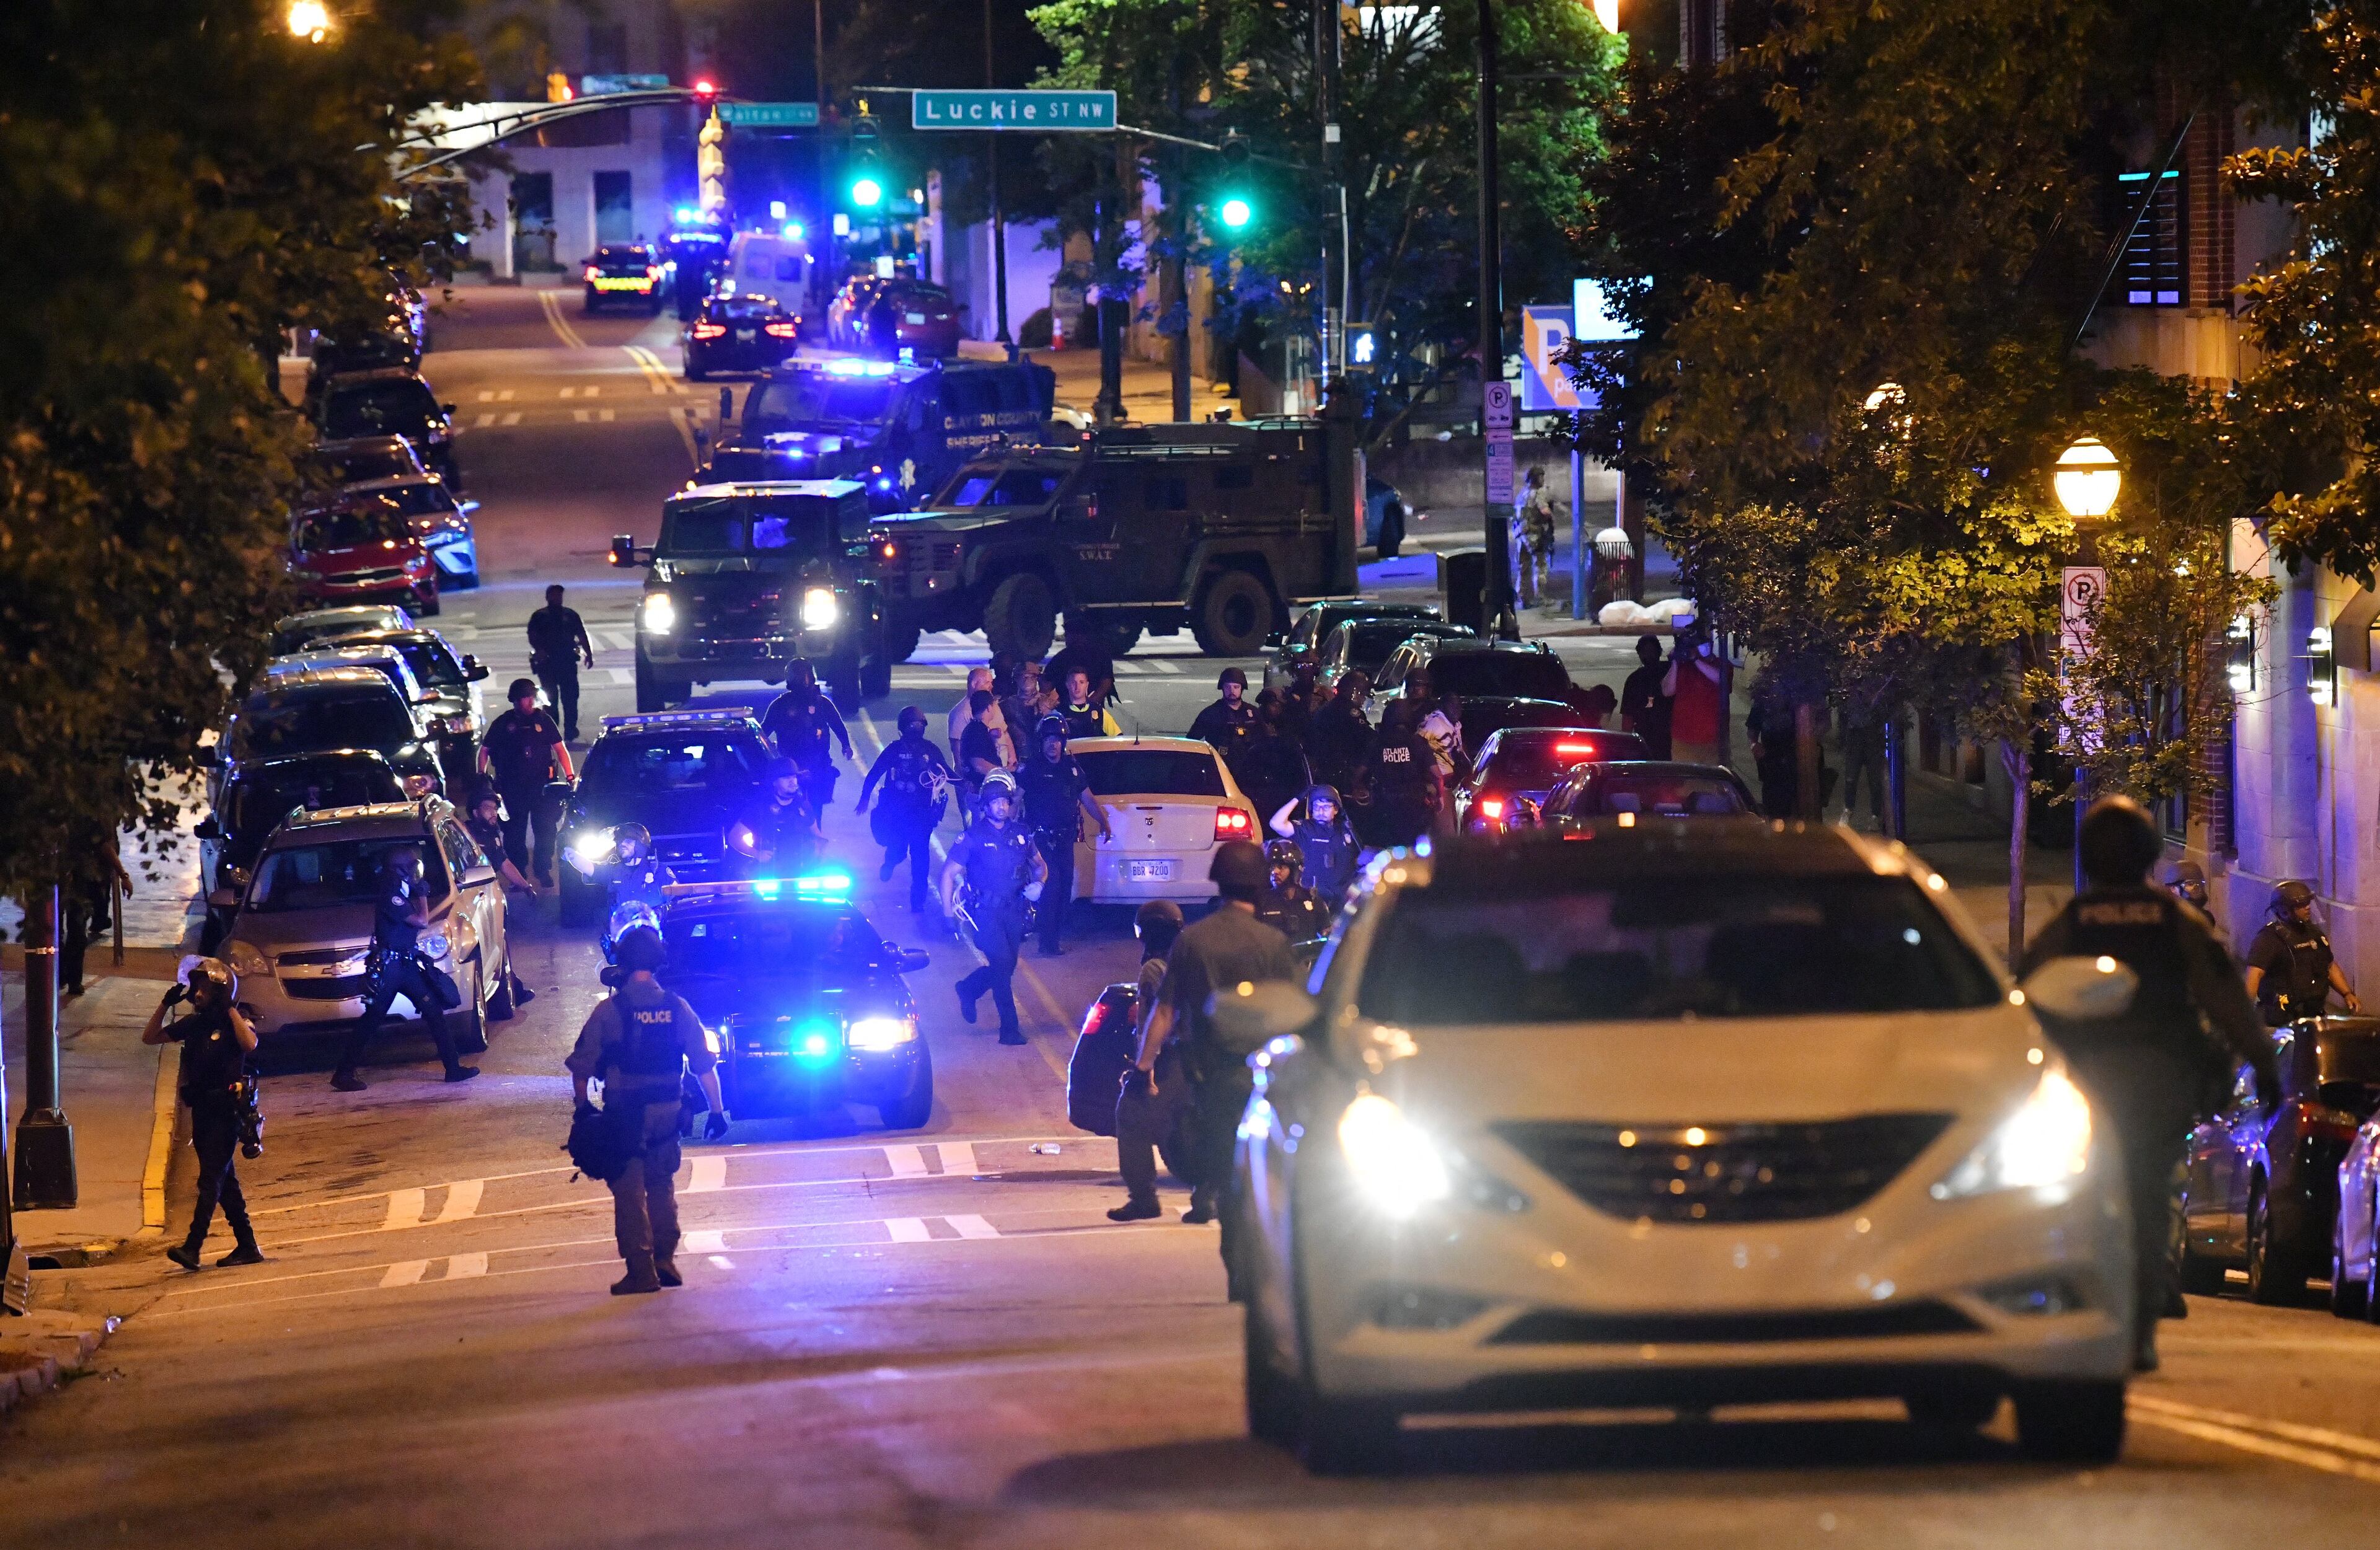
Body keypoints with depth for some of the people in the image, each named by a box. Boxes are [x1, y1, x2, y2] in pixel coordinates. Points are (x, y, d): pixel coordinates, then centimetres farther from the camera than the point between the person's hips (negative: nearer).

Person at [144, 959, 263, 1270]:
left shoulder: (235, 1022, -6)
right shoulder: (194, 1023, 11)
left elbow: (249, 1044, -28)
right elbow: (150, 1037, 14)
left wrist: (229, 1009, -23)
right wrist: (166, 1004, 2)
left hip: (226, 1111, -8)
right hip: (201, 1110, 8)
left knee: (211, 1179, -13)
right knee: (225, 1181, 12)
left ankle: (192, 1248, -22)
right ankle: (247, 1247, 19)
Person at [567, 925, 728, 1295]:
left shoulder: (609, 1011, -9)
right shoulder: (677, 1008, -1)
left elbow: (582, 1066, -6)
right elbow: (704, 1064, 1)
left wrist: (581, 1106, 9)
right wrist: (717, 1110, 9)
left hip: (625, 1113, -3)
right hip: (667, 1111, 3)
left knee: (629, 1191, 3)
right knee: (662, 1186, 20)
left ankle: (641, 1270, 0)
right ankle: (665, 1260, 18)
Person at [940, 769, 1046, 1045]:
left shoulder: (1020, 834, 9)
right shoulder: (973, 837, -4)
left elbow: (1040, 866, 22)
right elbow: (949, 872, -2)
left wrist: (1038, 883, 0)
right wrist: (948, 908, -12)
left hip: (1013, 909, 5)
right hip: (986, 911, -5)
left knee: (1007, 966, 10)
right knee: (1002, 964, -14)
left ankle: (968, 990, 41)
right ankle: (1009, 1028, -9)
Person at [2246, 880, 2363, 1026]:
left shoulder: (2314, 933, 14)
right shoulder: (2269, 939, -11)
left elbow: (2330, 967, 25)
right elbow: (2255, 974, -22)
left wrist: (2347, 994, 12)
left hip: (2313, 1013, 7)